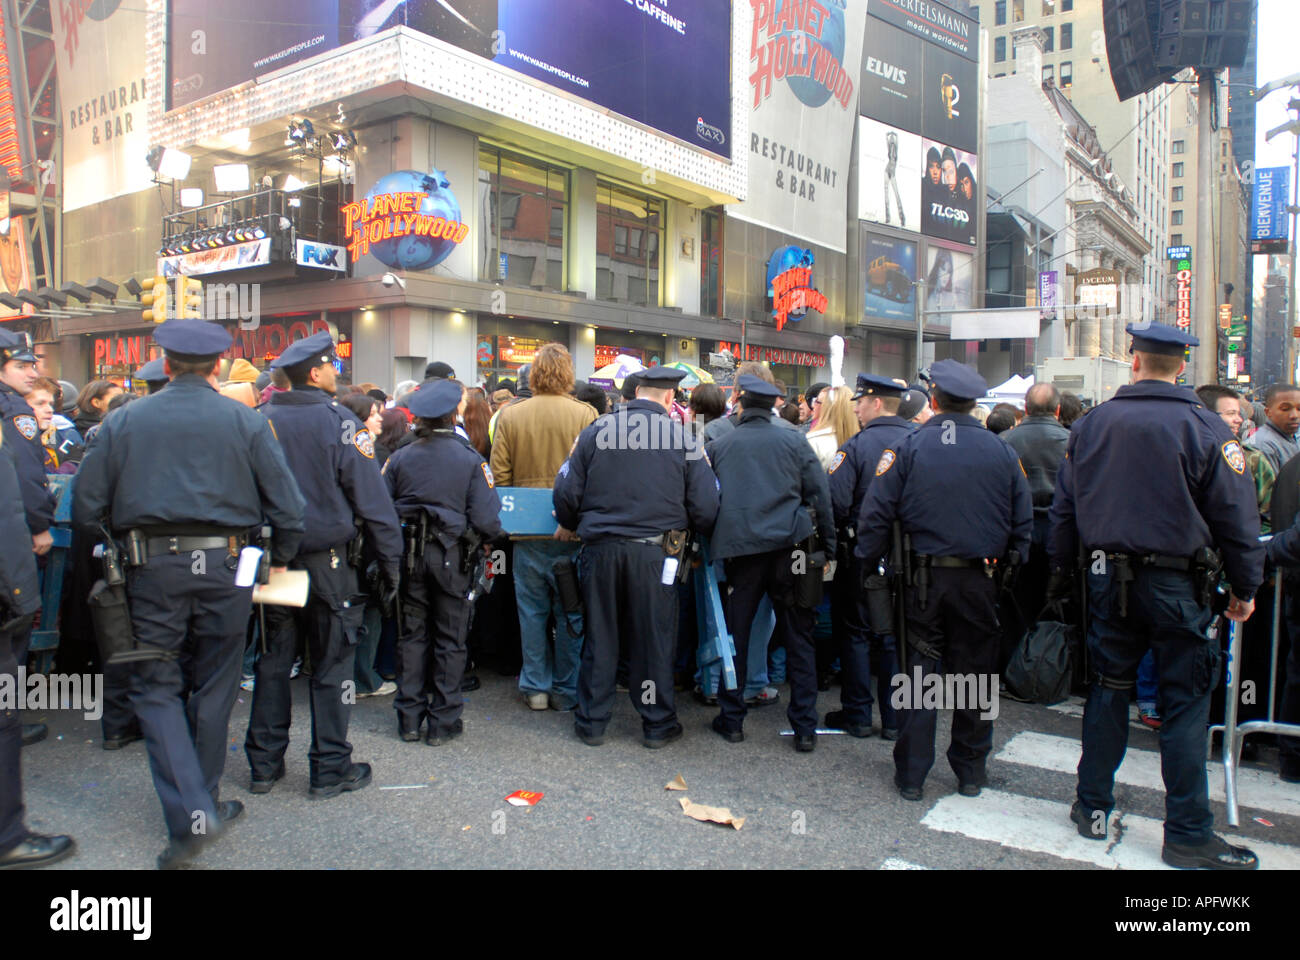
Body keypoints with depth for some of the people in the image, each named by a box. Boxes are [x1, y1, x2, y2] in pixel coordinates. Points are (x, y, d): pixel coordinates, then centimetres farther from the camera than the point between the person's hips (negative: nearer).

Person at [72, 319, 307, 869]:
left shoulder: (124, 422, 2)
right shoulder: (246, 423, -1)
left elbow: (85, 507, 1)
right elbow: (286, 504, -4)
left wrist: (123, 541, 17)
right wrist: (278, 560, 11)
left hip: (152, 569, 0)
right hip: (224, 565, 1)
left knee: (157, 688, 9)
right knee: (213, 687, 15)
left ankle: (190, 813, -4)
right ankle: (204, 804, 29)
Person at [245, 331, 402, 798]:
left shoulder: (261, 422, 2)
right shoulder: (340, 422, -11)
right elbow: (372, 499, -12)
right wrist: (390, 562, -6)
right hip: (326, 562, -4)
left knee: (272, 662, 14)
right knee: (331, 666, 6)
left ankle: (264, 763, 23)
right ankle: (331, 768, 13)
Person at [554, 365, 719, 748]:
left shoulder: (595, 432, 1)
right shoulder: (683, 439, -2)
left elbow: (565, 494, 1)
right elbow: (705, 507, -3)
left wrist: (578, 527, 20)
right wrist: (692, 533, 17)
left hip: (600, 548, 1)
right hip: (656, 553, -1)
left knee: (599, 636, 12)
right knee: (654, 639, 10)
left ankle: (592, 721, 23)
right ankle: (658, 724, 22)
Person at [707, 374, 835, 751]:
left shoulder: (718, 447, 7)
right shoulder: (794, 442, 4)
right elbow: (820, 496, 3)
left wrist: (709, 548, 21)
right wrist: (827, 547, 9)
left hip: (740, 550, 0)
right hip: (790, 547, 0)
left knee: (735, 636, 11)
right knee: (798, 639, 8)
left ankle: (731, 720, 18)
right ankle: (805, 728, 11)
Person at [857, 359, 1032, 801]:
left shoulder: (908, 448, -7)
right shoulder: (1001, 452, 0)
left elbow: (875, 513, -9)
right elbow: (1023, 520, 5)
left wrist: (868, 559, 2)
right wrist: (1010, 563, 14)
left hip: (926, 578, -1)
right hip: (980, 579, 1)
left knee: (919, 670, 8)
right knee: (974, 672, 12)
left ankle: (911, 774, 15)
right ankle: (970, 771, 25)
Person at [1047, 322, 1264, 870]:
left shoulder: (1091, 425, 2)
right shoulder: (1205, 428, -8)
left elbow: (1064, 507, 7)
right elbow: (1236, 516, -7)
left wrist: (1061, 571, 17)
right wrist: (1245, 588, 4)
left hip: (1108, 578, 3)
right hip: (1176, 581, -3)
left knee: (1108, 687, 14)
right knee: (1185, 703, 5)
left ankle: (1093, 806, 23)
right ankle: (1188, 834, 13)